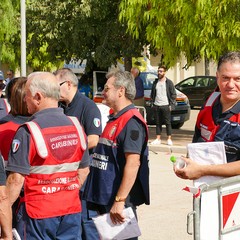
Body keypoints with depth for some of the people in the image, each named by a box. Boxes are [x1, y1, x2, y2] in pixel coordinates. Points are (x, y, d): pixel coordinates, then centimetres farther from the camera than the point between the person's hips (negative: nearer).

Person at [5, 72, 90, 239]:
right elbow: (84, 169, 11)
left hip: (38, 213, -5)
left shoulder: (27, 132, -16)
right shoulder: (75, 126, 3)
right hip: (72, 208, 6)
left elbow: (16, 179, -18)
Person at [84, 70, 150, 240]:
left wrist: (120, 200, -28)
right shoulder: (115, 119, 15)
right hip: (103, 199, 10)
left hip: (118, 202, -10)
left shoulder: (131, 121, -16)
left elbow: (133, 163, -25)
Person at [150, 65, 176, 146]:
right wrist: (152, 103, 8)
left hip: (165, 106, -4)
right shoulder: (155, 82, 12)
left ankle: (169, 139, 3)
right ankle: (158, 139, 11)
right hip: (156, 106, 4)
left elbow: (173, 94, -1)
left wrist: (171, 105, -8)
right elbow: (152, 94, 18)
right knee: (158, 123, 7)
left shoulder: (169, 82, -1)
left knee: (167, 123, -2)